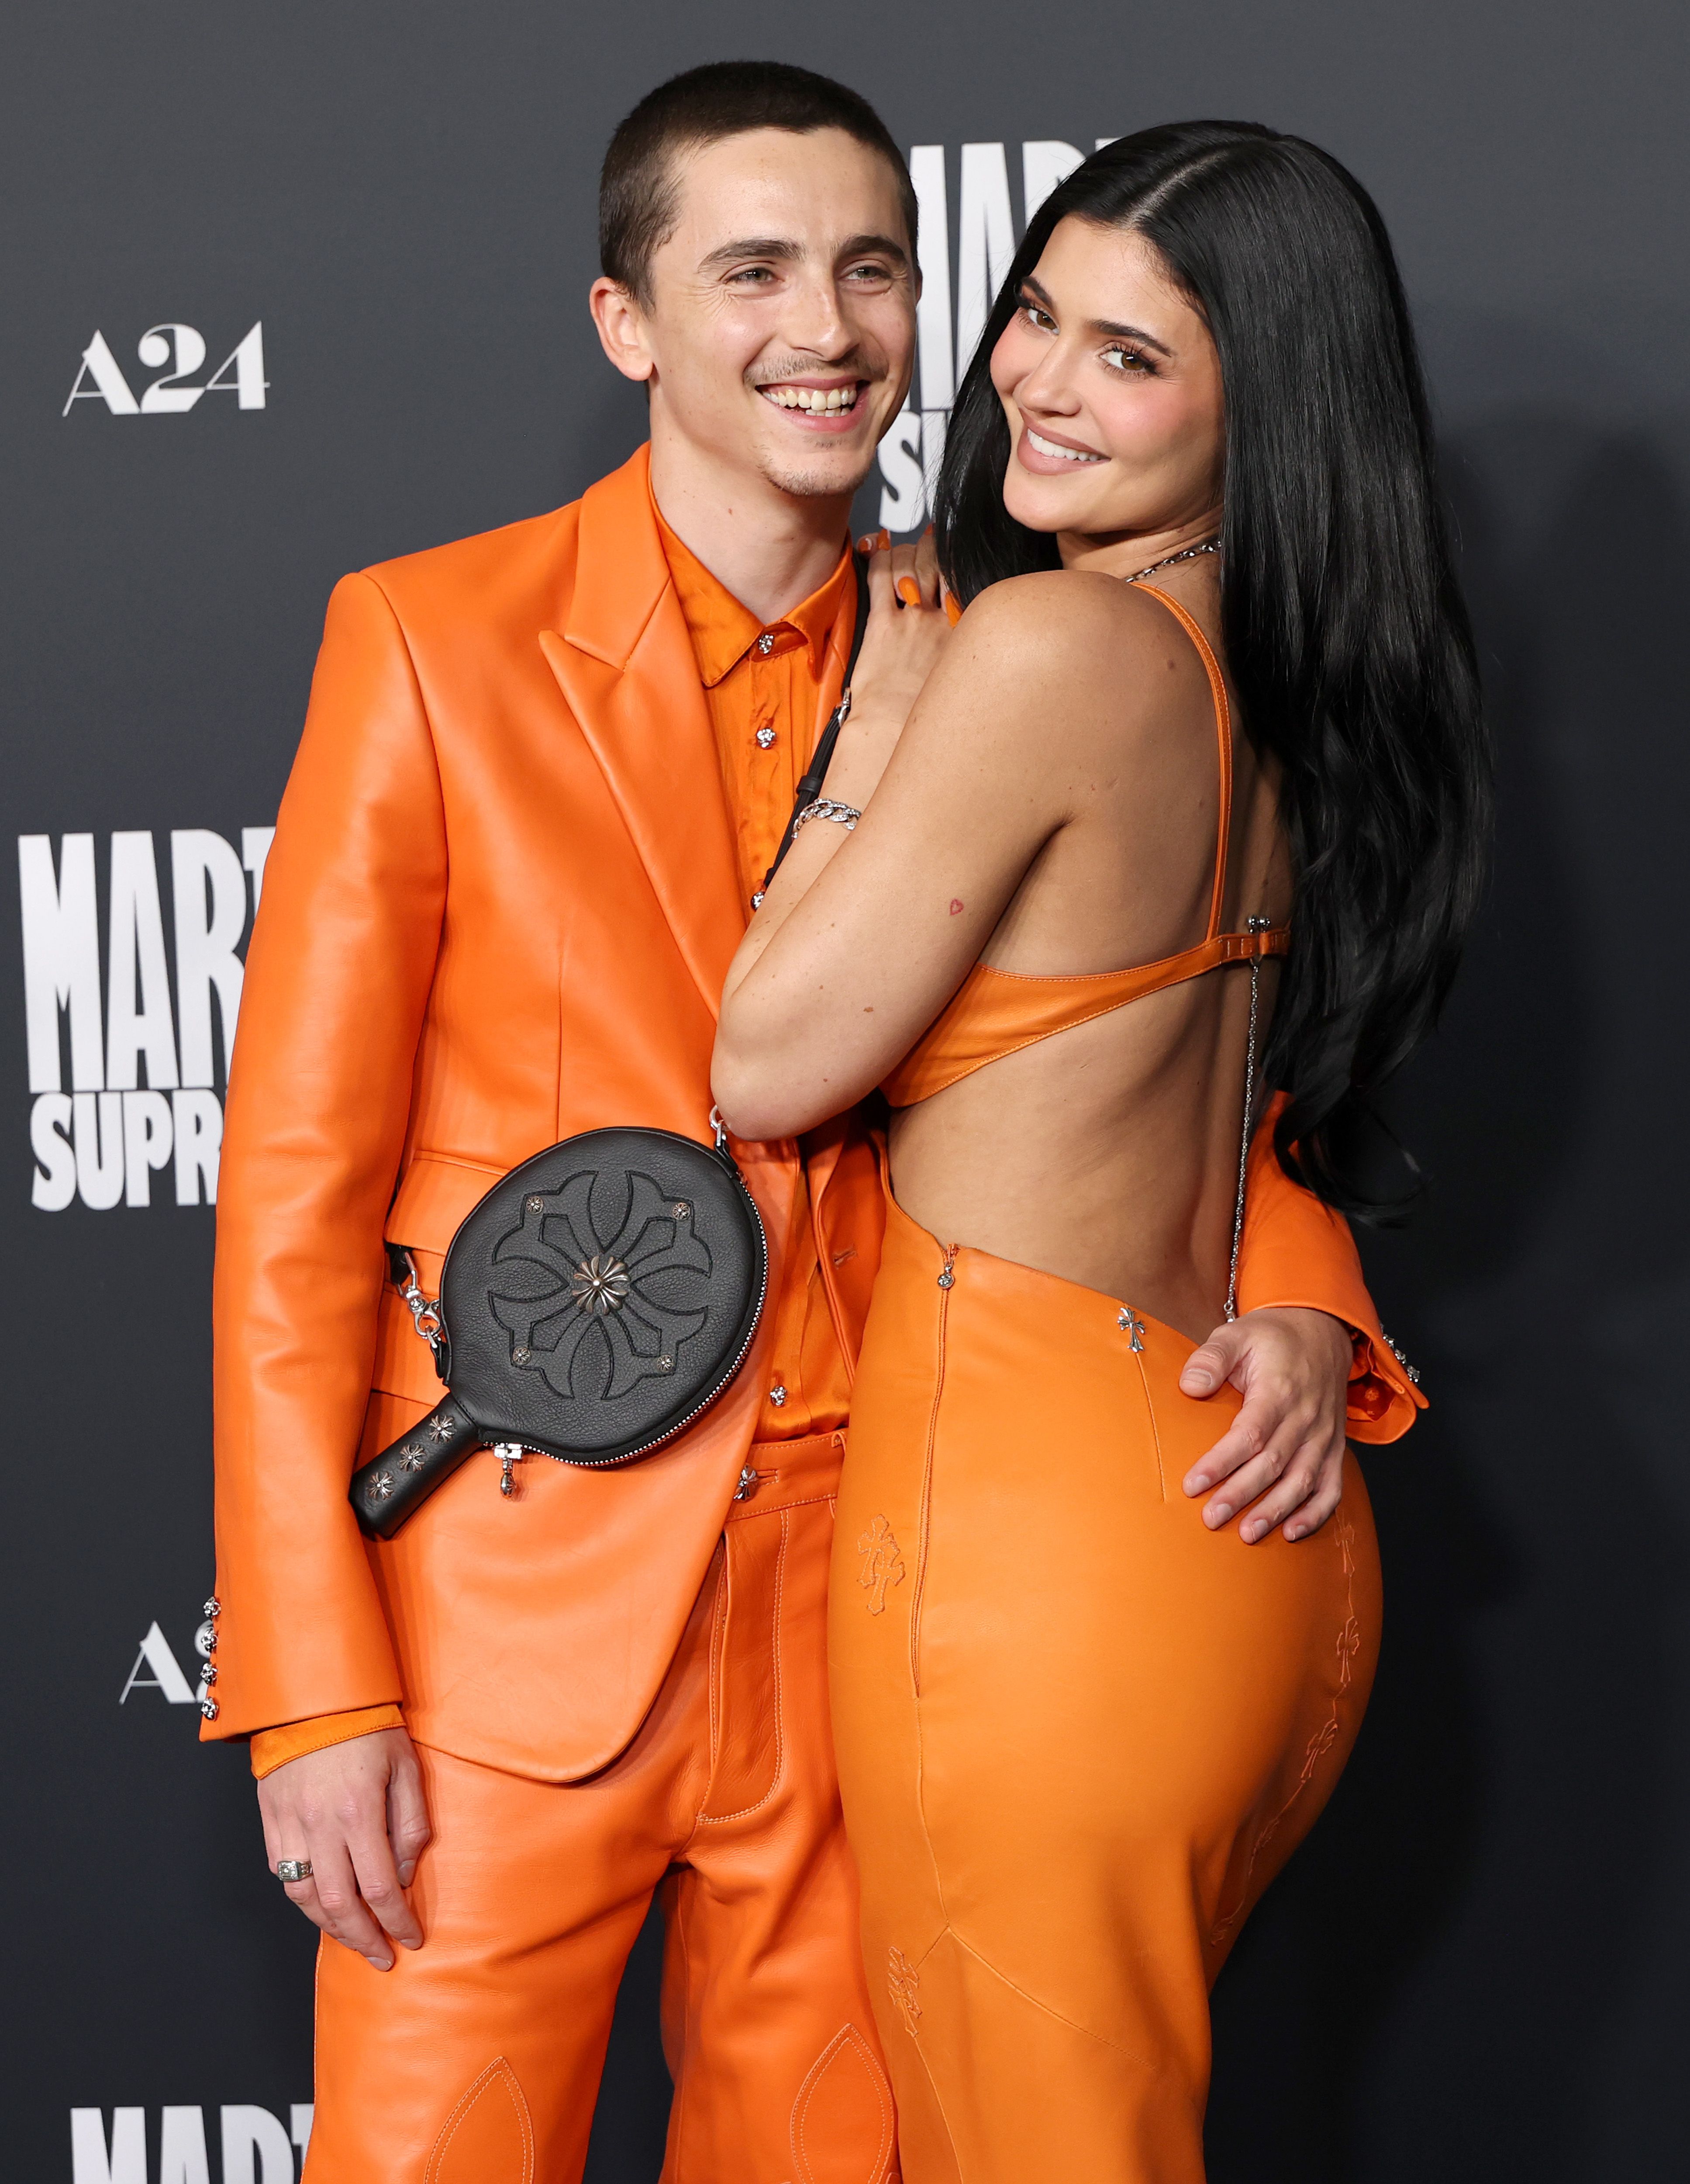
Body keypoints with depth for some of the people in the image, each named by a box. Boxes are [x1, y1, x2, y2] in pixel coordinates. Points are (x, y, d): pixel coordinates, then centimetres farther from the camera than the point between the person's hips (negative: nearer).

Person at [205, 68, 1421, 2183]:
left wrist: (1296, 1296, -8)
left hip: (855, 1615, 3)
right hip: (515, 1615, -3)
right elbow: (294, 1189, -6)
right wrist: (312, 1691, -11)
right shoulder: (434, 639, -5)